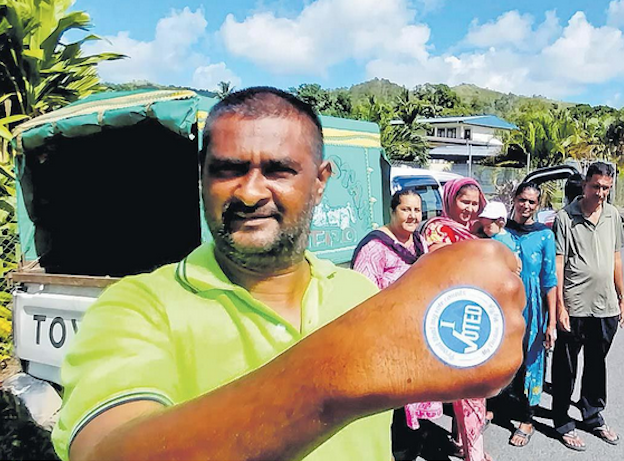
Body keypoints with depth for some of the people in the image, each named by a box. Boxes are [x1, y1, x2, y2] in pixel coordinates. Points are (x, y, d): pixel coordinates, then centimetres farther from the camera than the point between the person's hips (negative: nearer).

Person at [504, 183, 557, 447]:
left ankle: (526, 421, 24)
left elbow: (550, 281, -5)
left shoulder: (544, 235, -4)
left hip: (531, 308, -2)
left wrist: (551, 323, -8)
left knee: (529, 362, 8)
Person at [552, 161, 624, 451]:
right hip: (575, 308, -5)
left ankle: (593, 416, 37)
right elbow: (557, 264, -11)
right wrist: (559, 306, -14)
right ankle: (562, 423, 22)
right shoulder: (565, 217, -10)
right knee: (566, 368, 8)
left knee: (597, 365, 20)